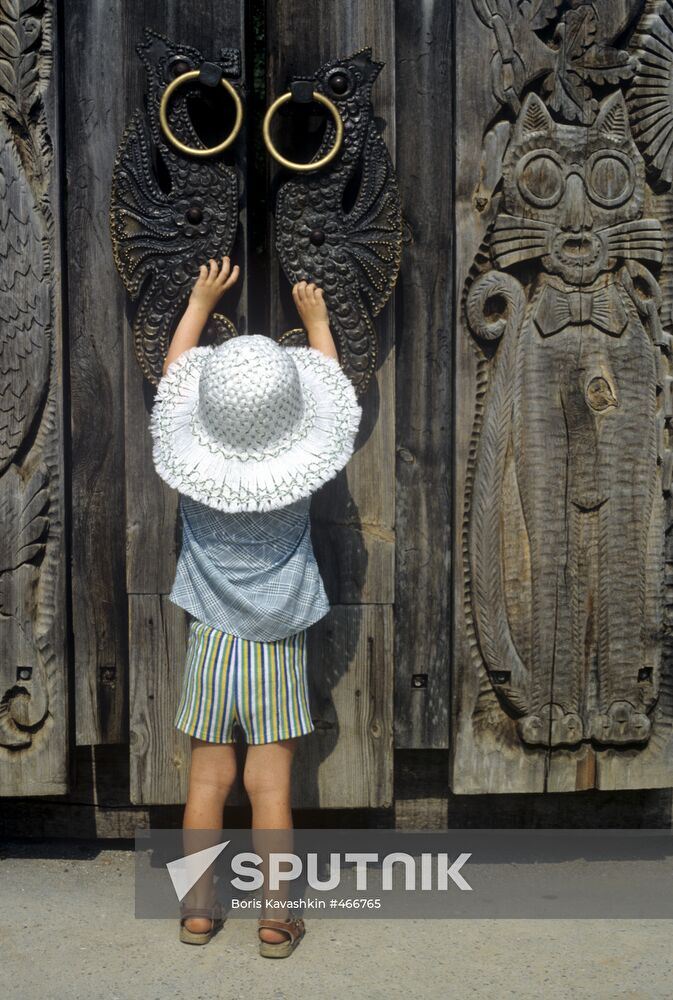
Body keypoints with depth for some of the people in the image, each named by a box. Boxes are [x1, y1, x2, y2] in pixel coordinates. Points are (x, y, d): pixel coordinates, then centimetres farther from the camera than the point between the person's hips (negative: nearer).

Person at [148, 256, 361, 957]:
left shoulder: (193, 469, -10)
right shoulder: (296, 475, -12)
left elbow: (174, 374, 7)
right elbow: (330, 389, 7)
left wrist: (201, 300, 19)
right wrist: (316, 319, 20)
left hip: (210, 643, 1)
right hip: (278, 649, -1)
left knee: (207, 781, 10)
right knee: (271, 787, 4)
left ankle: (199, 910, 21)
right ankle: (275, 920, 13)